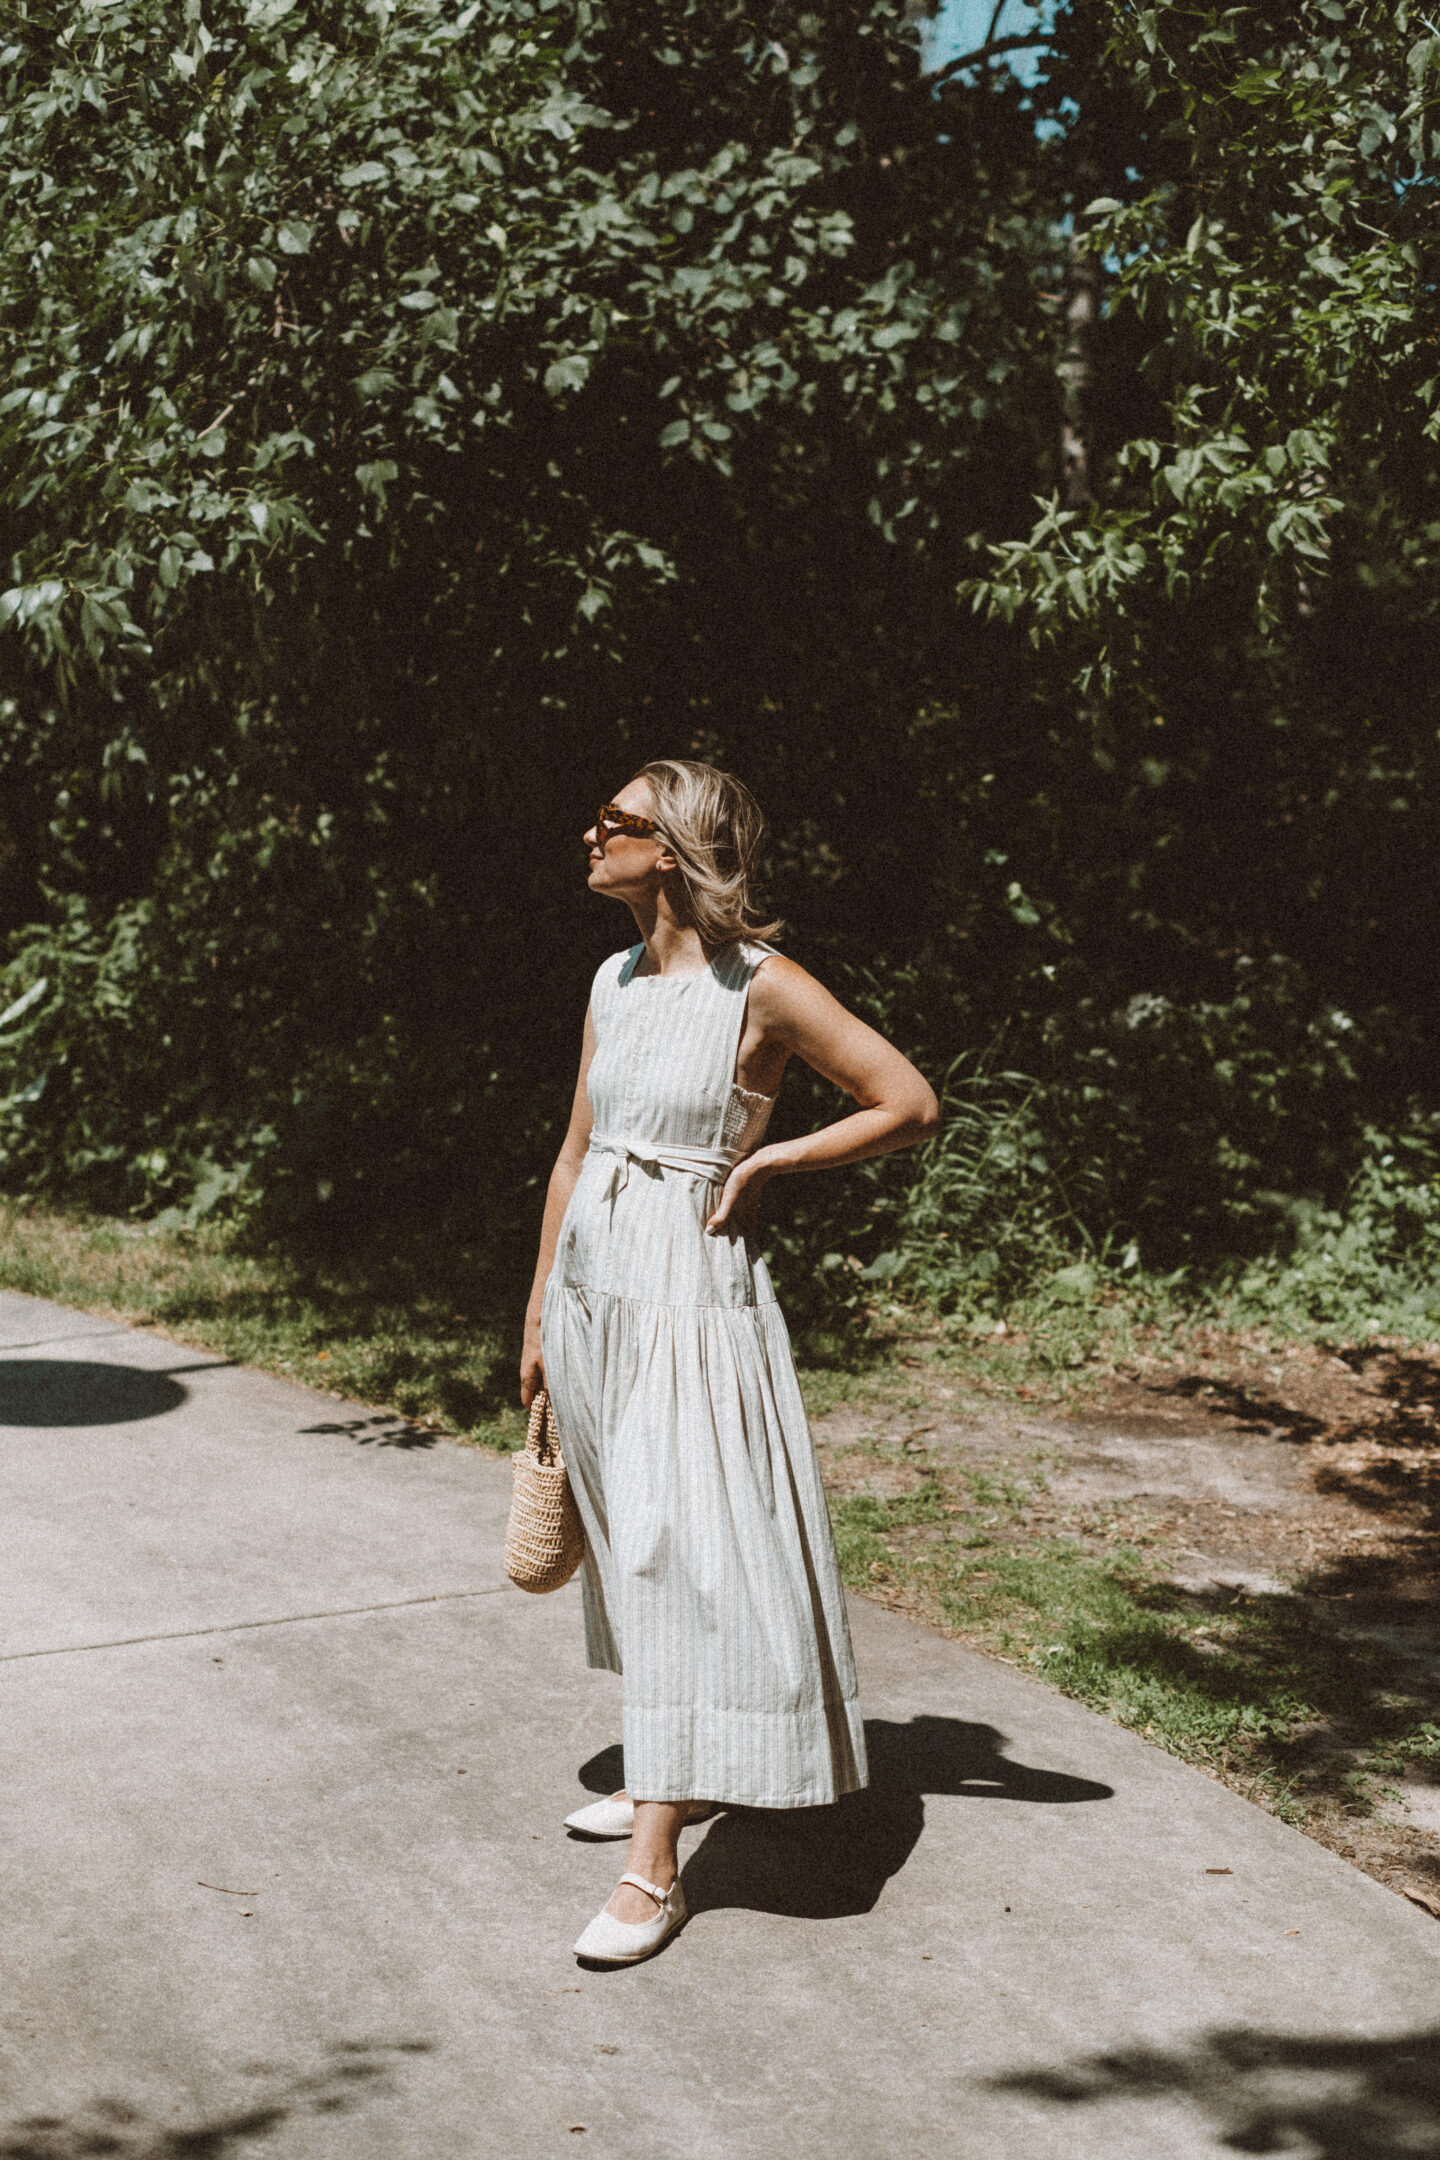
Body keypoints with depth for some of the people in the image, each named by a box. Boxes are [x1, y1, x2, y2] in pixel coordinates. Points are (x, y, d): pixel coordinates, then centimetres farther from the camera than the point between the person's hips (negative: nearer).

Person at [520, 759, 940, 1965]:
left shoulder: (759, 987, -12)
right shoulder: (615, 982, 8)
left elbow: (913, 1105, -11)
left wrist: (764, 1162, -9)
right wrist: (539, 1313, 17)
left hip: (688, 1293, -7)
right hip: (592, 1283, 8)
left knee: (683, 1551, -7)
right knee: (630, 1542, 17)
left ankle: (656, 1866, -4)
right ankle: (671, 1775, 34)